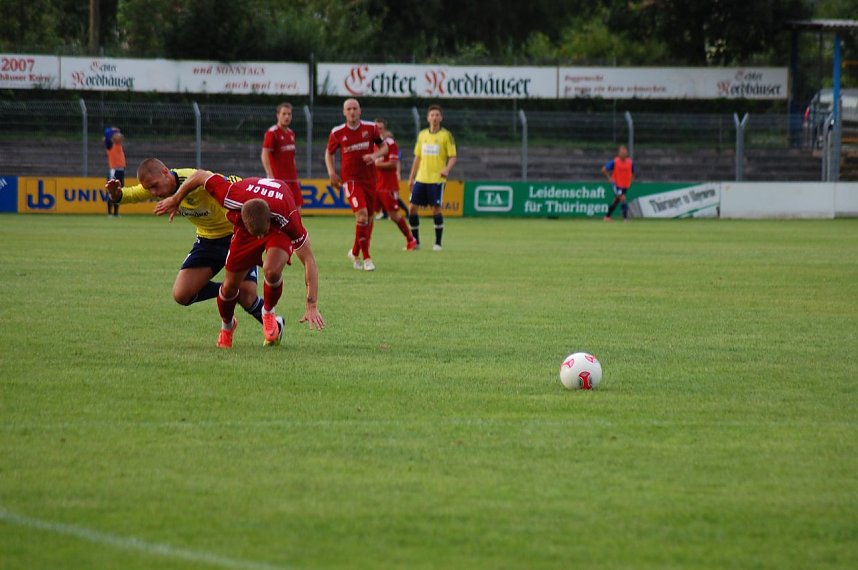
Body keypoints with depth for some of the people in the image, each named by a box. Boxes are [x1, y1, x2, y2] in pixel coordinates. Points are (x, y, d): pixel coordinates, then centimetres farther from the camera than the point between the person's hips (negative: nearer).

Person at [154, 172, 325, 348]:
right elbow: (200, 175, -22)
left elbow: (308, 260, -33)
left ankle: (268, 313, 2)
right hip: (245, 227, 2)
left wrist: (312, 305, -37)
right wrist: (175, 200, -5)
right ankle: (227, 326, 34)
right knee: (230, 285, 0)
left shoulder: (287, 217, -43)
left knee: (272, 271, -30)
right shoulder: (233, 196, -42)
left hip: (279, 228, -2)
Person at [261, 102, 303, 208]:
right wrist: (271, 177, -22)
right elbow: (265, 156, -14)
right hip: (279, 179, -8)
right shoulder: (272, 133, -8)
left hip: (292, 179, 8)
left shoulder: (291, 133, 16)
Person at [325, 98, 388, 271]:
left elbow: (384, 147, 10)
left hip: (369, 178, 3)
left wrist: (374, 155, -11)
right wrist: (331, 173, -2)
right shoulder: (337, 132, -2)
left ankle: (355, 252, 31)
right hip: (350, 179, -3)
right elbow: (328, 153, 12)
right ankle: (366, 258, -15)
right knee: (362, 214, -21)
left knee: (368, 218, 9)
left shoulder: (370, 128, 1)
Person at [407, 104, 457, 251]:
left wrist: (447, 169, -24)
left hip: (437, 179, -4)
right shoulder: (422, 135, 11)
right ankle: (415, 241, 12)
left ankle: (438, 243, 4)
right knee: (412, 207, -1)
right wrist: (411, 178, 15)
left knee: (436, 209, -8)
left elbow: (452, 157, -4)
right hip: (421, 178, 4)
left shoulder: (446, 135, -2)